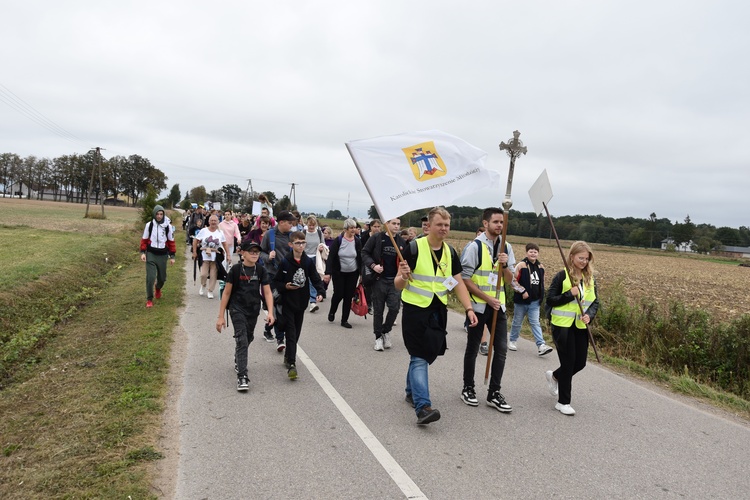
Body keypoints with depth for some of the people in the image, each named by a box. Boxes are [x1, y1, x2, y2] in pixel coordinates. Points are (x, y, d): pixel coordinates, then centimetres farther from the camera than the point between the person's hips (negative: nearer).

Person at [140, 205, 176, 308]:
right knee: (150, 277, -9)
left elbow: (171, 241, 3)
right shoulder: (149, 225, -2)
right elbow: (144, 240, 4)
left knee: (162, 278, 12)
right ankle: (149, 299, 3)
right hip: (151, 254, -1)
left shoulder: (168, 226, -3)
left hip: (162, 255, 1)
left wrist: (172, 256, 3)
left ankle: (158, 289, 47)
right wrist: (143, 252, -5)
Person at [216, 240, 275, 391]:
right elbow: (226, 293, -6)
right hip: (237, 309, -4)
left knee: (248, 338, 19)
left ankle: (238, 361, 49)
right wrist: (221, 316, -6)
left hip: (253, 310, 4)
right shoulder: (236, 269, -10)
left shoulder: (261, 270, -2)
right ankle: (242, 377, -12)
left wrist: (270, 312, -18)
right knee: (242, 341, -13)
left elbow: (267, 292, -4)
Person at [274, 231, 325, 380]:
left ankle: (288, 356, 36)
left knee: (296, 333, 16)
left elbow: (315, 278, 2)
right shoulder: (285, 262, -8)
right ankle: (291, 365, -8)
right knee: (291, 333, -8)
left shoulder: (308, 262, 0)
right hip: (288, 302, -4)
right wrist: (285, 286, -21)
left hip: (301, 302, 4)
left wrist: (320, 292, -14)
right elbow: (277, 281, -2)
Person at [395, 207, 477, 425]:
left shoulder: (450, 252, 6)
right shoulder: (414, 248, -11)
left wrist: (469, 309, -5)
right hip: (415, 309, -6)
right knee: (419, 357, -10)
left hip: (438, 311, 6)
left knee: (428, 355, 14)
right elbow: (398, 285, -8)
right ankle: (422, 406, -13)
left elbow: (459, 283, 7)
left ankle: (411, 392, 34)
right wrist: (403, 277, -32)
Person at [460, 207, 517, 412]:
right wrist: (487, 298, -16)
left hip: (498, 305, 5)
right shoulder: (475, 246, -11)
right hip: (478, 305, -5)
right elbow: (465, 279, -12)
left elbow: (509, 280, 8)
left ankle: (494, 393, 13)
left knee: (501, 349, 3)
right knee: (473, 348, 8)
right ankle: (468, 388, 24)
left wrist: (504, 265, -13)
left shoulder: (506, 247, 6)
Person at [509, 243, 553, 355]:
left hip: (535, 301, 3)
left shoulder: (540, 267, 6)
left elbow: (541, 284, 17)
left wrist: (541, 297, 15)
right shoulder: (521, 265, -11)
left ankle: (541, 345, -8)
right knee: (517, 322, 11)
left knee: (535, 323, -1)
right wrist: (522, 291, -17)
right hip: (521, 300, -3)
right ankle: (512, 341, 28)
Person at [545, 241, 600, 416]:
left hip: (581, 327, 6)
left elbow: (595, 302, 9)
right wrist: (569, 294, -21)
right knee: (568, 362, -1)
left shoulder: (589, 278, 8)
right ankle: (563, 402, 13)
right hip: (563, 326, -5)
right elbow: (550, 299, -9)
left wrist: (589, 315, -10)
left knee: (580, 362, 9)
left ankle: (554, 376, 40)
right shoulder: (562, 275, -8)